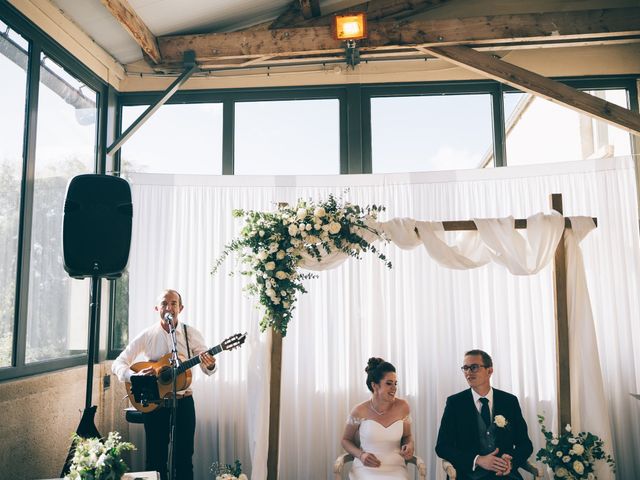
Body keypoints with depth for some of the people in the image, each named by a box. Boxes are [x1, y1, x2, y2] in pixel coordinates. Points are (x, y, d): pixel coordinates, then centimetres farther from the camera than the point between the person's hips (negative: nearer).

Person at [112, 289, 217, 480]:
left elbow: (208, 370, -1)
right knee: (155, 458, 9)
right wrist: (135, 376, -23)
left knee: (184, 457, 6)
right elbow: (118, 364, -3)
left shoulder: (192, 334, -3)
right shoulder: (147, 335, -3)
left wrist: (210, 365, -25)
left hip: (183, 401, 0)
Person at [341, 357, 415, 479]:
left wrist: (409, 445, -6)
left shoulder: (402, 407, 0)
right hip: (366, 468, -2)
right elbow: (346, 440, 9)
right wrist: (360, 455, -9)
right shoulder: (360, 411, -6)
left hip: (395, 468, 2)